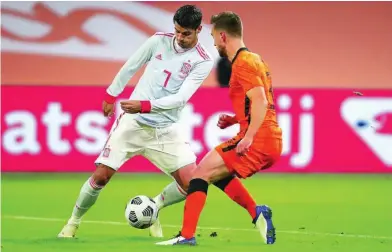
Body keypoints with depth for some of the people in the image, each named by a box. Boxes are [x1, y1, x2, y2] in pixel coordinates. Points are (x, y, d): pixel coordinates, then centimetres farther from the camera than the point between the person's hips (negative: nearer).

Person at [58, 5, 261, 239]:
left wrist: (145, 106, -30)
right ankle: (73, 222, 15)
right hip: (132, 121, 0)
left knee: (191, 183, -10)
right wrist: (111, 96, 18)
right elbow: (130, 67, 11)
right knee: (101, 176, -7)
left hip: (166, 130, 0)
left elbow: (180, 98, -19)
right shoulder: (159, 41, -4)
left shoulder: (203, 62, -10)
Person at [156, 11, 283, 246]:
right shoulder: (254, 59, 20)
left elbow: (260, 101, -22)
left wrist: (248, 137, -30)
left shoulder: (242, 62, -10)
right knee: (216, 169, 23)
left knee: (202, 172, -9)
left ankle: (187, 236, -12)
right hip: (272, 142, 10)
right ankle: (258, 214, 11)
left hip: (257, 143, -10)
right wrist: (236, 119, 16)